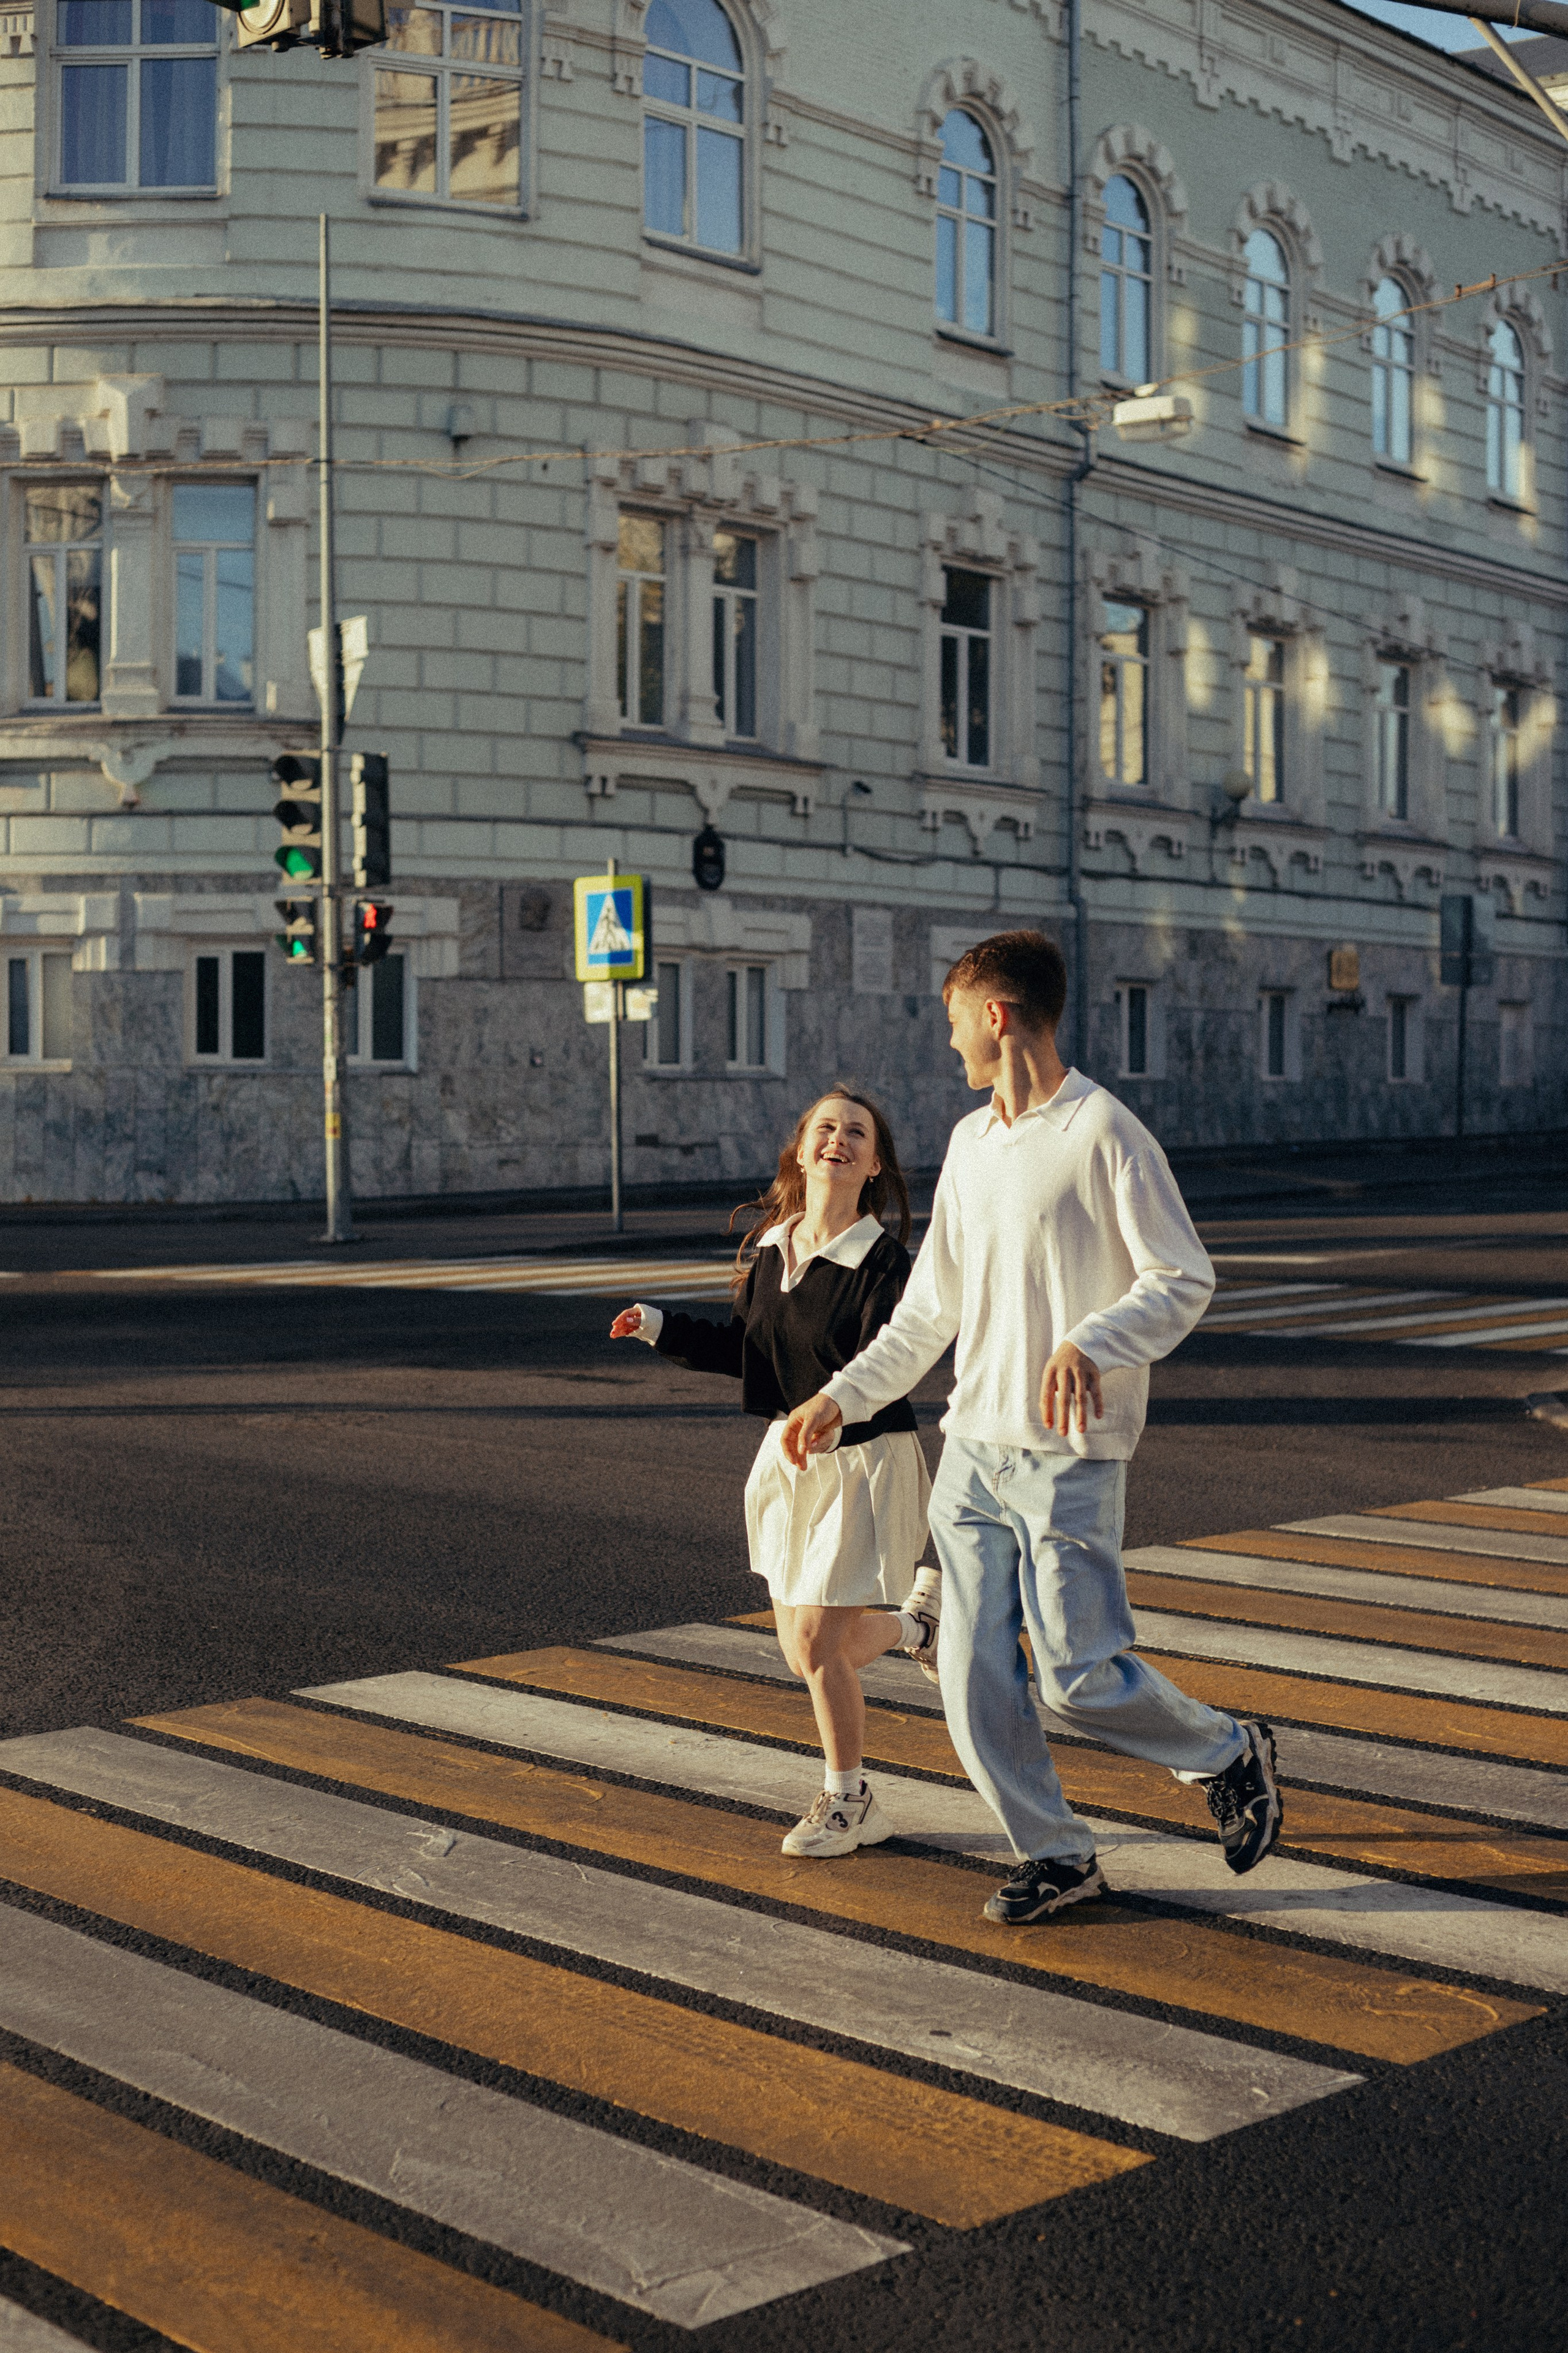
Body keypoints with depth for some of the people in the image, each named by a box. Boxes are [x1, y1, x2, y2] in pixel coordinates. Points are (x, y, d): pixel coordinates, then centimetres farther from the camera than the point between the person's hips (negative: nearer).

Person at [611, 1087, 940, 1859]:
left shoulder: (881, 1262, -15)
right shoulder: (768, 1250, 3)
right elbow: (744, 1350, 16)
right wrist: (662, 1329, 8)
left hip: (861, 1460, -6)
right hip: (785, 1459, 6)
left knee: (820, 1645, -5)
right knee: (801, 1652, 11)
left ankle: (847, 1802, 18)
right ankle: (917, 1619, 41)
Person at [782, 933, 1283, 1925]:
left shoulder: (1102, 1130, -10)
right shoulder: (971, 1143, 14)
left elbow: (1186, 1280, -12)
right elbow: (929, 1309, 21)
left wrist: (1090, 1346, -28)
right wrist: (842, 1397, 18)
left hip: (1069, 1457, -7)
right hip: (974, 1446, 7)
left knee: (1080, 1675, -7)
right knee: (975, 1677, 3)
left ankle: (1232, 1756, 20)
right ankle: (1056, 1854, 19)